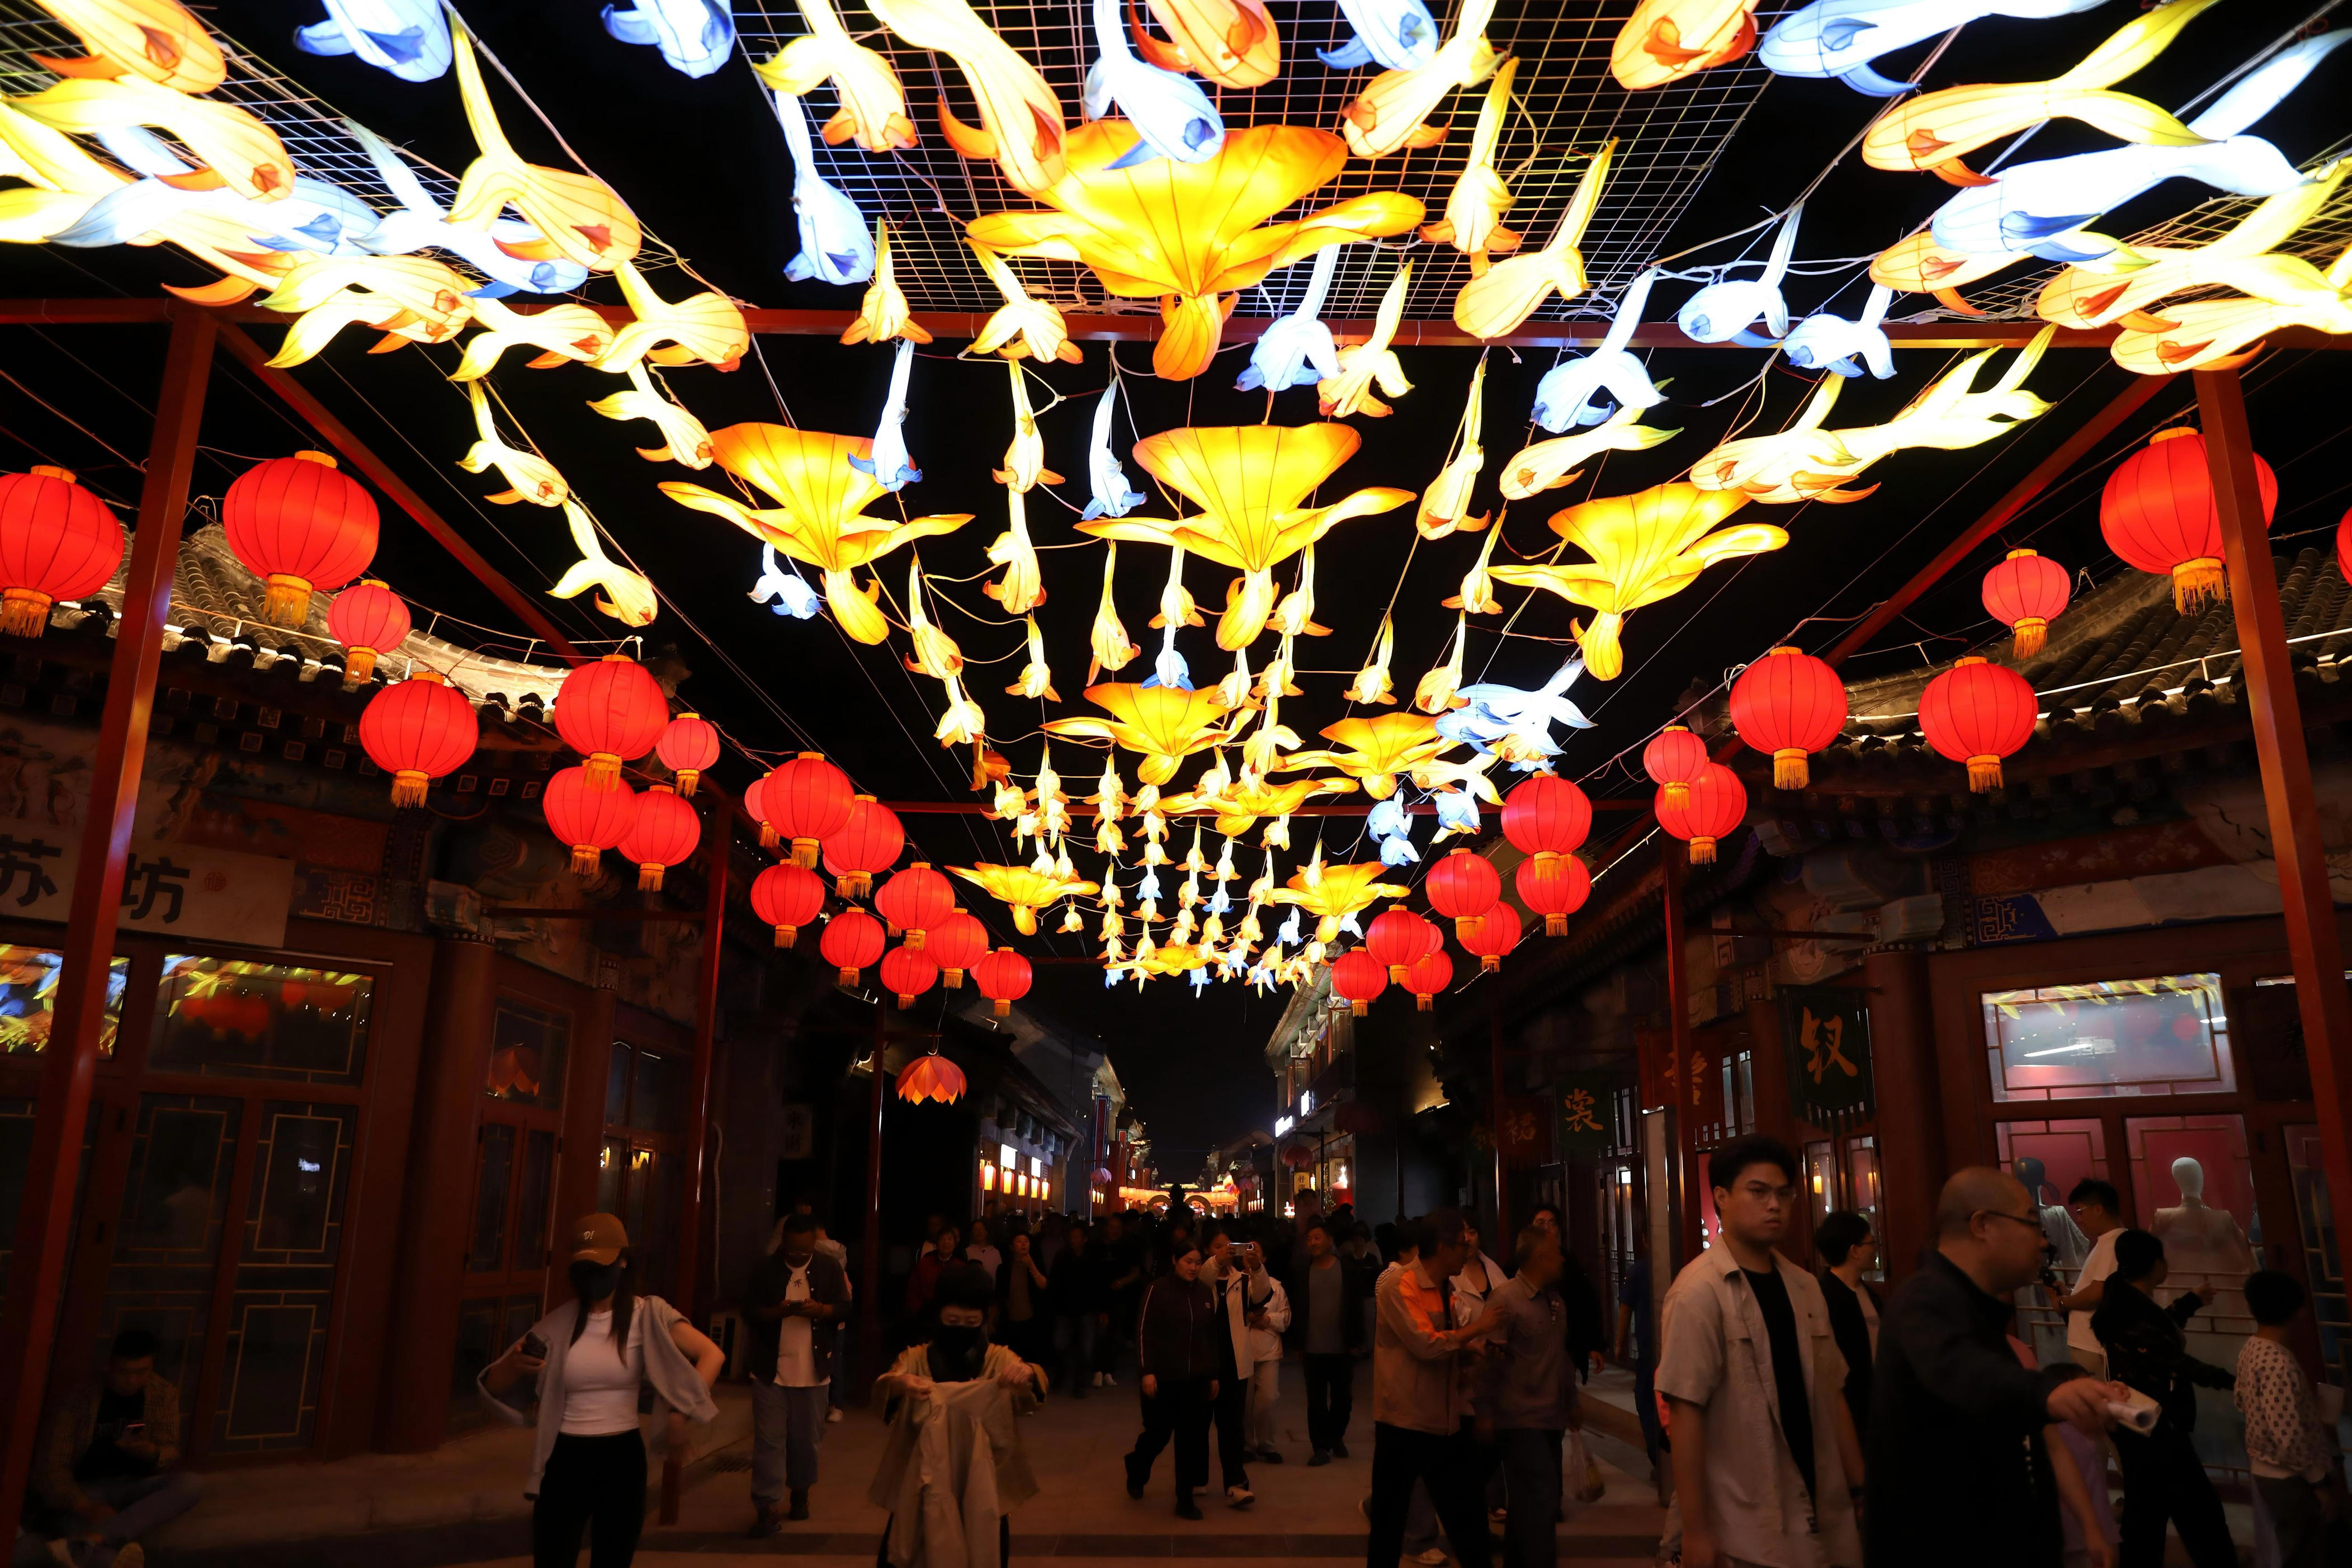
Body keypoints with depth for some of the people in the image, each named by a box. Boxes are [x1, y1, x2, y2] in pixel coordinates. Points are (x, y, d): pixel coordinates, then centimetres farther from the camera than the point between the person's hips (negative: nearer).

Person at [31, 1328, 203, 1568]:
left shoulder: (164, 1395, 0)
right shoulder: (77, 1401, -9)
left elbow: (171, 1459, 0)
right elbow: (52, 1467, -14)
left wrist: (151, 1452, -25)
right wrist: (86, 1508, -31)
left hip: (134, 1488, 2)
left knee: (191, 1485, -30)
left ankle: (91, 1540, -45)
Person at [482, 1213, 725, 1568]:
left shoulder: (646, 1315, -7)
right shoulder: (559, 1323, -1)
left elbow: (713, 1355, -12)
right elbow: (494, 1387, 3)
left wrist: (681, 1413, -22)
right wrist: (514, 1365, -19)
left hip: (621, 1458, -1)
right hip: (565, 1460, 1)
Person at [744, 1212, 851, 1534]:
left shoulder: (829, 1267, -1)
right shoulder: (766, 1268, -3)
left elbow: (844, 1306, 0)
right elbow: (749, 1309, -2)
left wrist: (820, 1310, -21)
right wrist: (776, 1312, -21)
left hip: (813, 1371, 1)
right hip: (771, 1369, -1)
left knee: (807, 1438, 12)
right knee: (769, 1439, -1)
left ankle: (801, 1493, 29)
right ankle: (767, 1506, 2)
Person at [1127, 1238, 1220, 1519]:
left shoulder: (1207, 1292, 3)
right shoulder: (1157, 1289, -9)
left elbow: (1212, 1336, 10)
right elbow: (1144, 1332, -8)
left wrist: (1214, 1375, 11)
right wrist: (1148, 1371, -13)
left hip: (1197, 1379, 3)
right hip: (1164, 1377, -3)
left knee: (1191, 1438, 5)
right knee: (1159, 1433, 8)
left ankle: (1185, 1499, 16)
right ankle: (1136, 1470, 38)